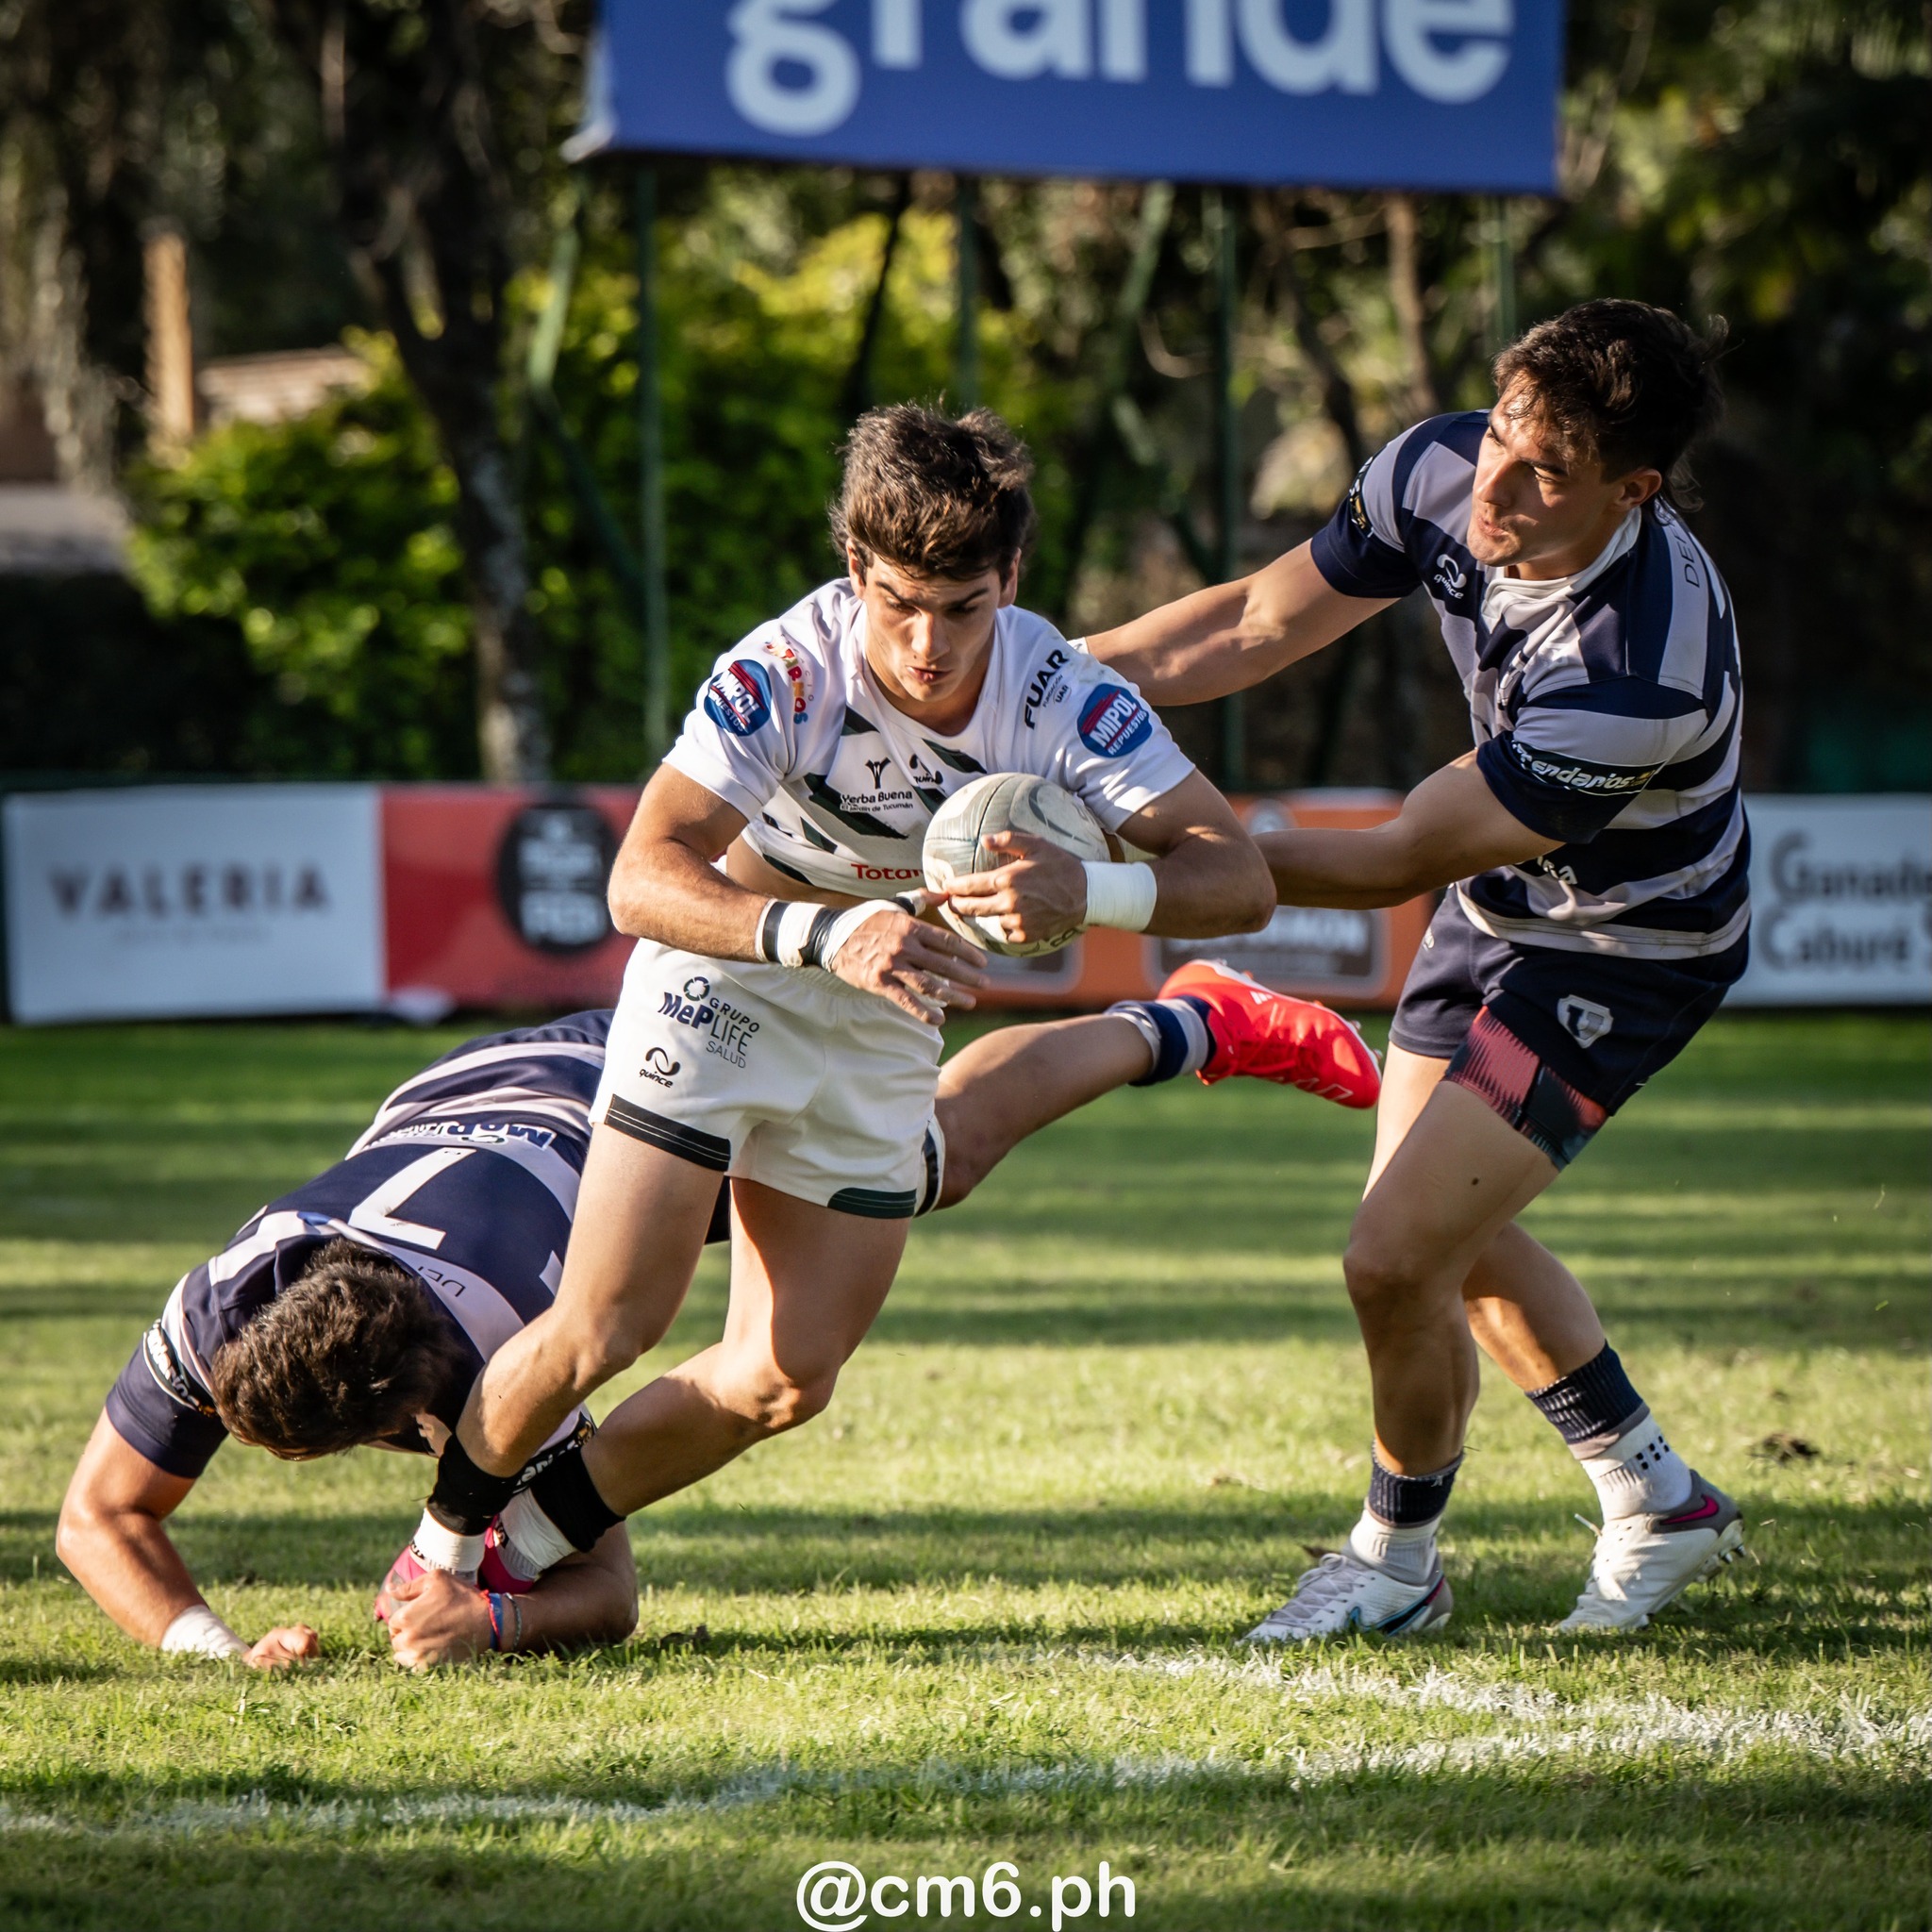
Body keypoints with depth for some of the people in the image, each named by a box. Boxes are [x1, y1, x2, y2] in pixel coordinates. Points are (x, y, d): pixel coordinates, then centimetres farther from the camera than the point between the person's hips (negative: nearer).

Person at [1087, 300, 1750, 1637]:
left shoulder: (1645, 672, -40)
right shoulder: (1439, 474, -21)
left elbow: (1397, 863, -32)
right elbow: (1257, 626, -4)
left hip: (1626, 951, -8)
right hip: (1497, 903, 8)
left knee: (1398, 1256, -13)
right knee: (1454, 1235, 20)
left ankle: (1396, 1562, 15)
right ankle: (1660, 1502, 41)